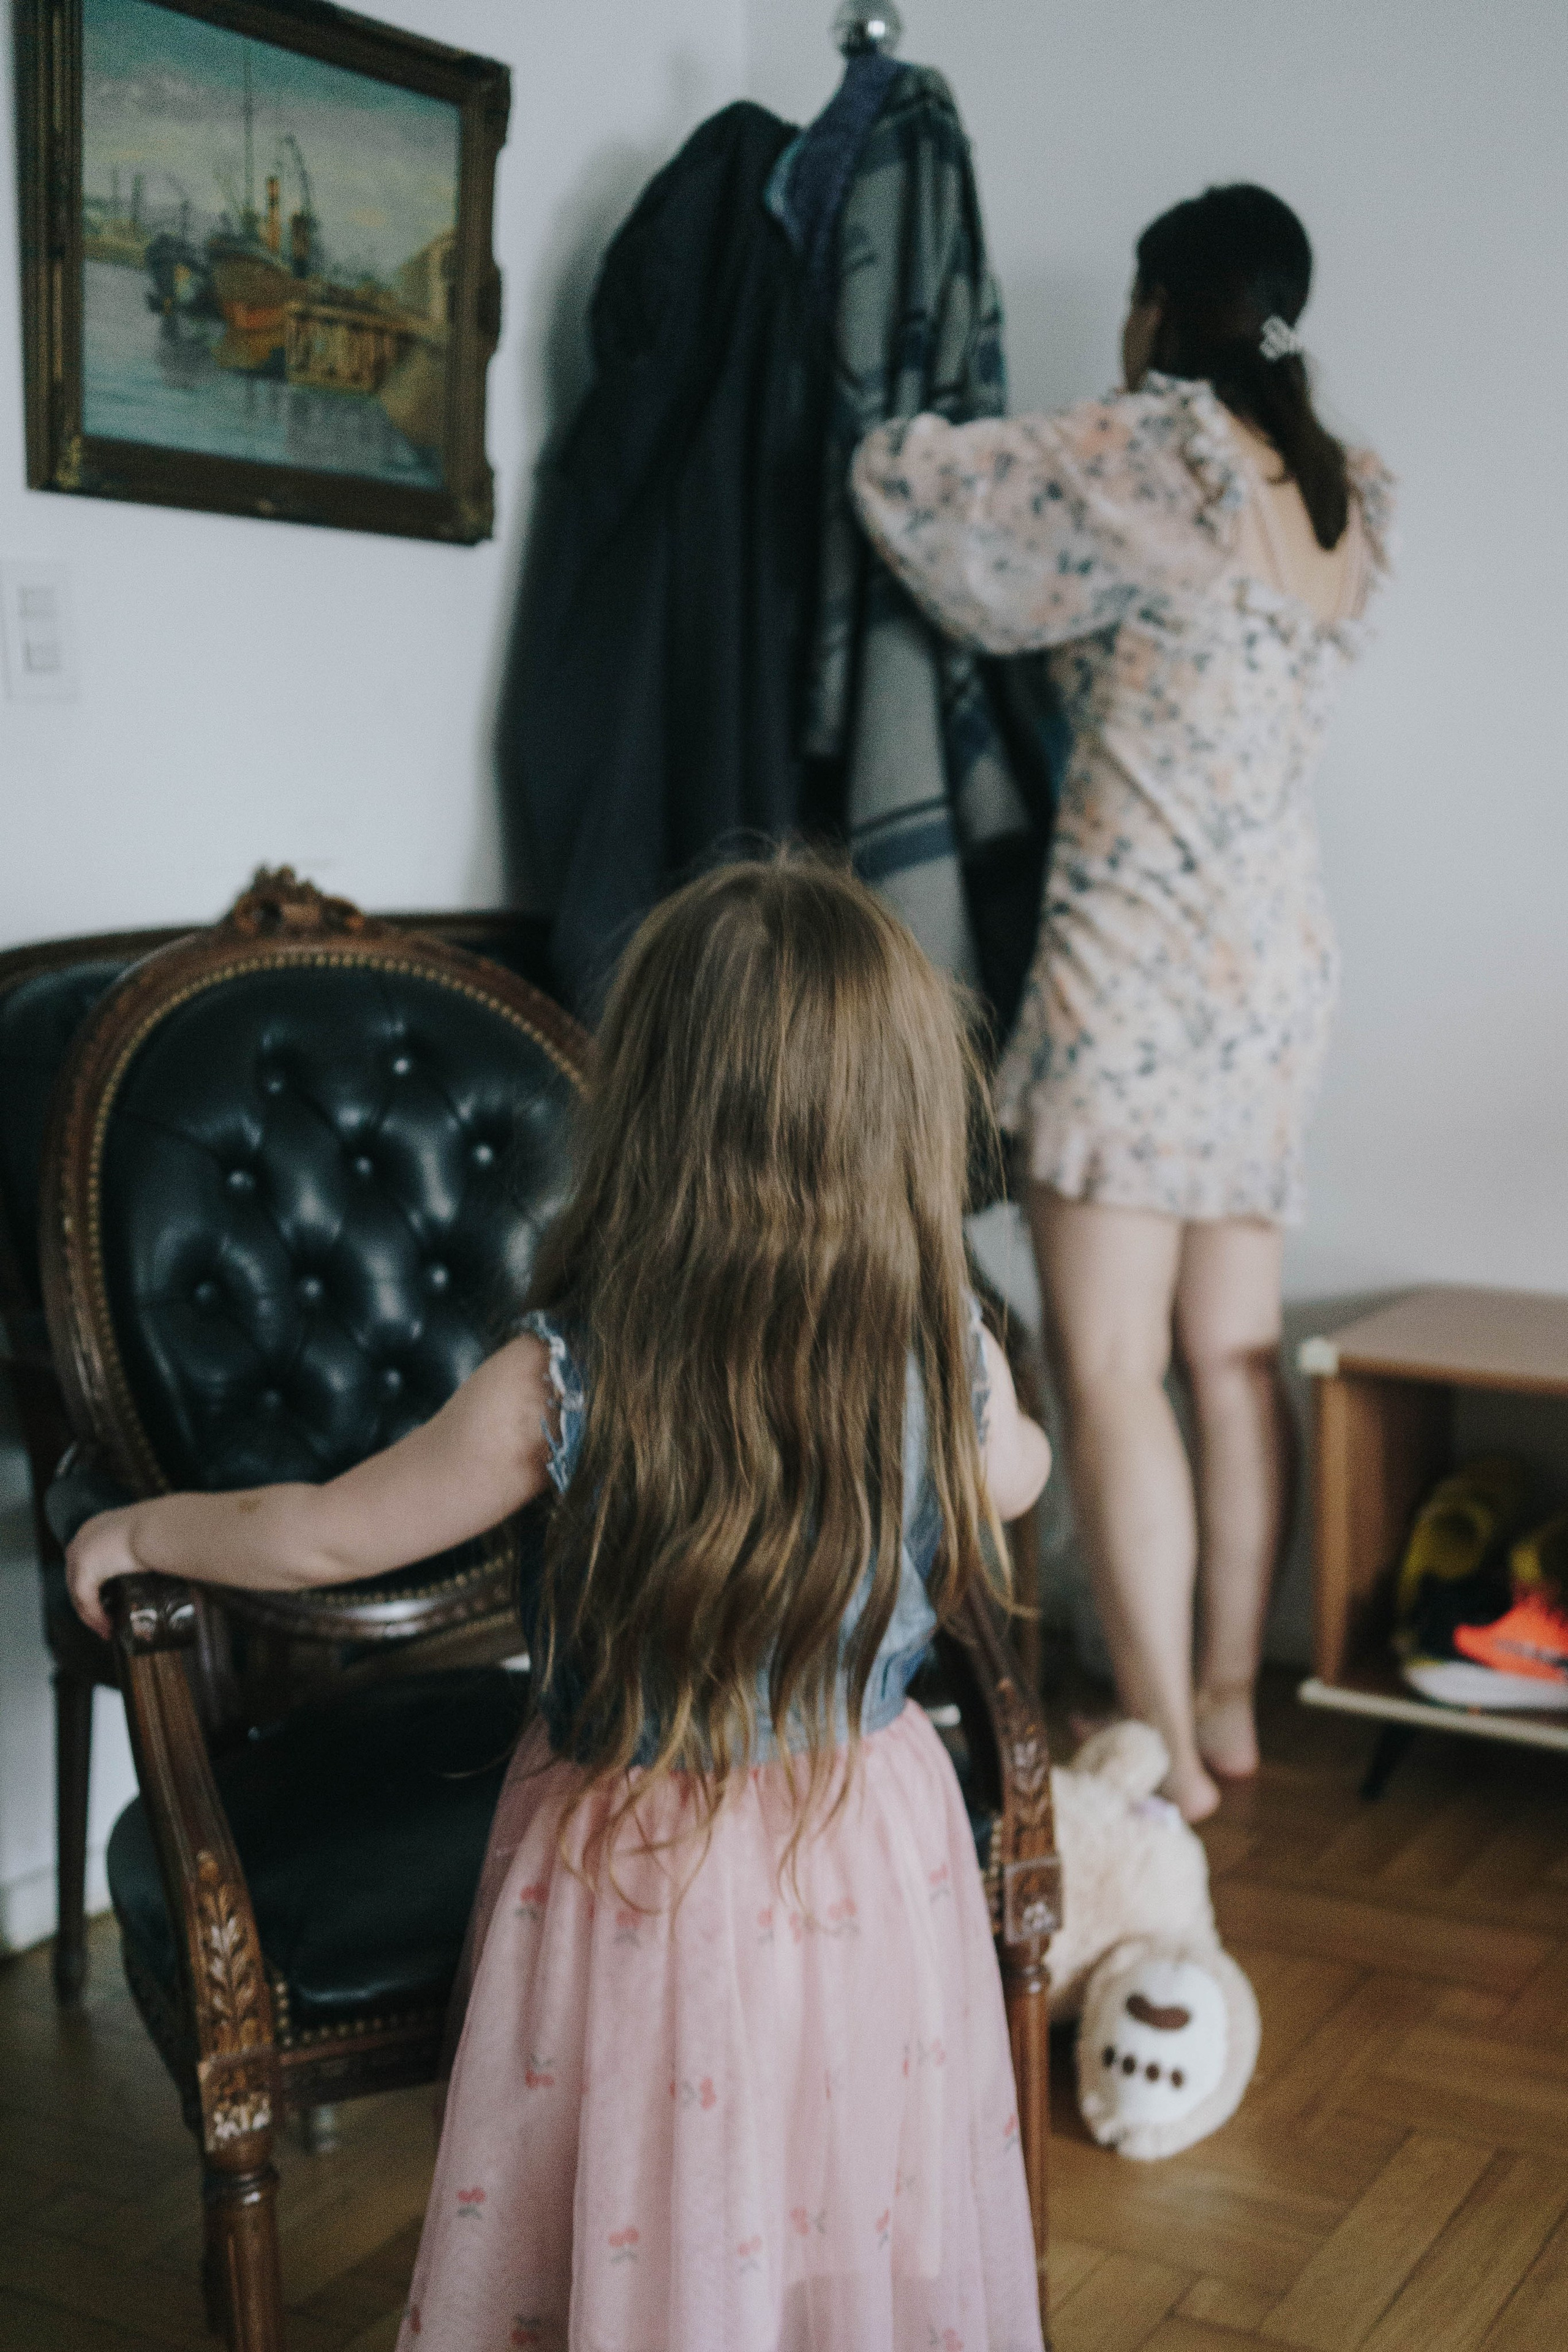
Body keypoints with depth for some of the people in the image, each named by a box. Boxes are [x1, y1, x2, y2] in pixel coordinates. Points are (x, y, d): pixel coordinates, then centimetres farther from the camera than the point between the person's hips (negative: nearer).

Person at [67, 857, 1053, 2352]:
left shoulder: (562, 1383, -23)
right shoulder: (946, 1357, -15)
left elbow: (324, 1535, -9)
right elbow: (1015, 1479, 10)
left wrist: (142, 1531, 10)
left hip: (637, 1876, -2)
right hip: (877, 1851, 3)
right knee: (869, 2217, 23)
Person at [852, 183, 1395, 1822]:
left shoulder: (1137, 455, -9)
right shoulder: (1351, 500, 11)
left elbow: (896, 474, -3)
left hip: (1137, 963, -8)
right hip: (1280, 964, 8)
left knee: (1109, 1369, -3)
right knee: (1234, 1355, 12)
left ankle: (1163, 1746, 0)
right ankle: (1230, 1706, 21)